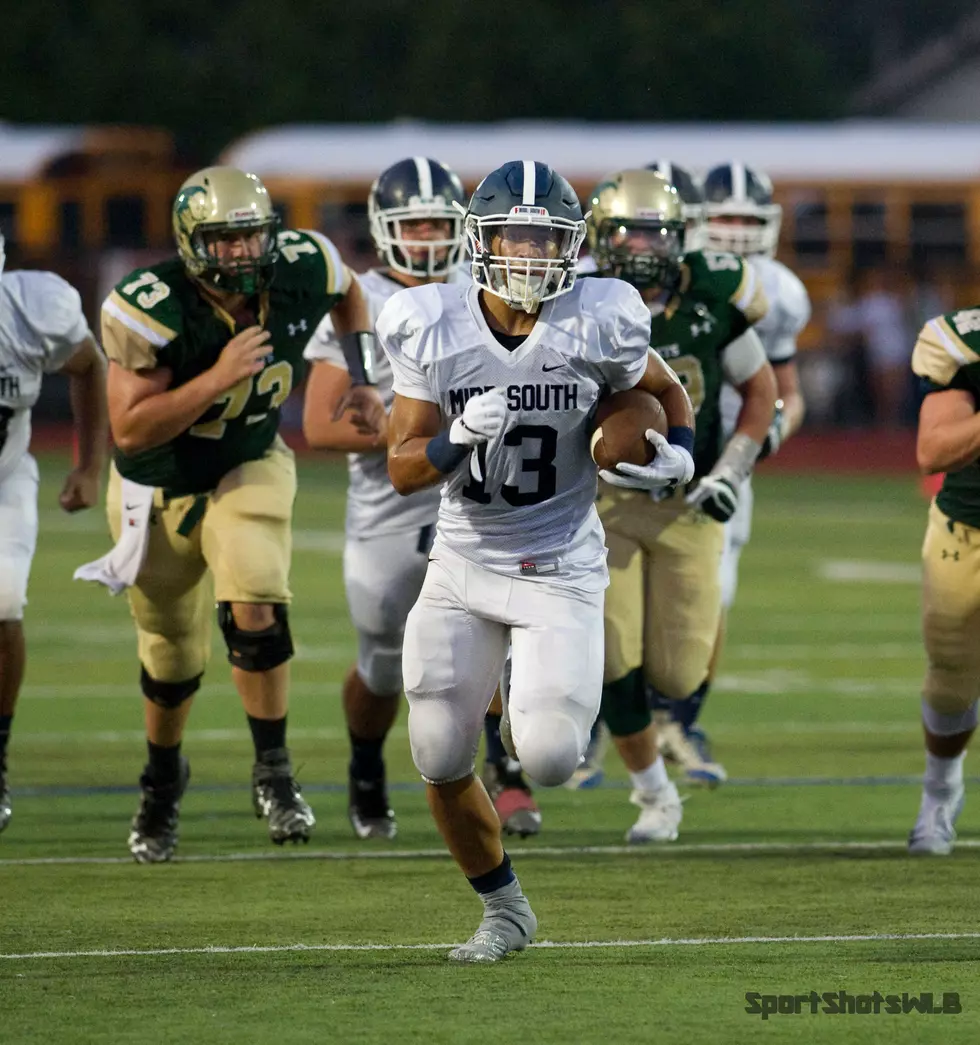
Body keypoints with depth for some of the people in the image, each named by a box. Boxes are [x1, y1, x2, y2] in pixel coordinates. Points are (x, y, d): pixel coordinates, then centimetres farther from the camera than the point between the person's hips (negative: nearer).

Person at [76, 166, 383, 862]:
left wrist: (365, 381, 0)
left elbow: (348, 291, 9)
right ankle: (163, 777, 42)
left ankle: (274, 773, -9)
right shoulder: (152, 311, -30)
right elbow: (129, 431, -32)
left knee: (254, 609, -25)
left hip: (249, 468, 1)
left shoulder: (301, 270, -18)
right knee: (173, 657, 13)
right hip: (161, 485, -1)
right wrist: (218, 378, -39)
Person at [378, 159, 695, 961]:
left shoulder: (598, 325, -13)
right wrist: (457, 441, -26)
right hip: (463, 562, 2)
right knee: (441, 760, 1)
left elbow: (667, 391, 9)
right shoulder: (433, 328, -9)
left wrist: (678, 455, -11)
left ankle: (531, 718, 22)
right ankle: (504, 910, 25)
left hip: (561, 569, -2)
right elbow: (403, 470, -6)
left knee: (547, 759, -17)